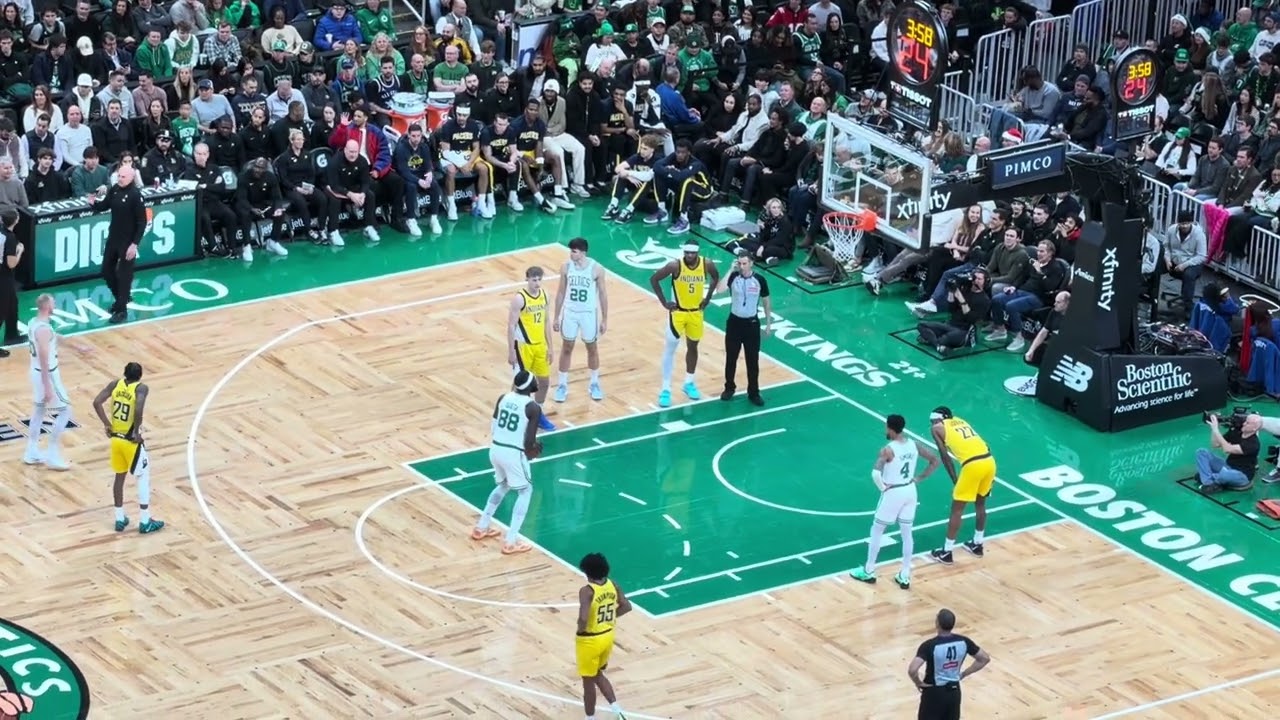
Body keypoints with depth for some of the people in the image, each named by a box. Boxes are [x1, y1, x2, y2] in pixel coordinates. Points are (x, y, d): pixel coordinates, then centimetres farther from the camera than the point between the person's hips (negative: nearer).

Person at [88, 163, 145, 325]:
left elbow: (142, 222, -16)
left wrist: (135, 244, -19)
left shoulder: (135, 196, -18)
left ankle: (122, 310, 11)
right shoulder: (114, 190, 0)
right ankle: (120, 298, 38)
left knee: (124, 275, 1)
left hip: (127, 242, -7)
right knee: (107, 271, 16)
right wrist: (93, 203, -10)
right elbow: (104, 206, 14)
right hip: (113, 238, 7)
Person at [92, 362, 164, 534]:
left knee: (119, 476, 20)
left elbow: (97, 402, -8)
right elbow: (138, 410, -33)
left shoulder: (115, 384, -2)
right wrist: (137, 431, -19)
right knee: (143, 478, 9)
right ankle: (145, 522, 12)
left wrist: (107, 424, 0)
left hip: (116, 438, 5)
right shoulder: (141, 388, -16)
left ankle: (120, 519, 26)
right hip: (131, 440, -5)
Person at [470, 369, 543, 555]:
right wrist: (531, 451, 8)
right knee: (525, 491, 12)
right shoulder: (533, 408, -13)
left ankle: (481, 528, 39)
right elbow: (529, 441, -14)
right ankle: (511, 542, 5)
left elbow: (493, 427, 9)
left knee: (503, 486, 31)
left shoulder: (503, 398, 4)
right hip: (513, 453, -6)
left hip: (495, 448, 6)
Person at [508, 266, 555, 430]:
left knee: (544, 381, 14)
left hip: (540, 345, 7)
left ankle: (538, 415, 30)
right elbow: (511, 326, -16)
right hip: (524, 346, -7)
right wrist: (511, 351, -17)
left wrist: (549, 347, 11)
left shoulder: (543, 294, 2)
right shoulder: (519, 299, -19)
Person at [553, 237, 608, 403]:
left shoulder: (596, 269, -16)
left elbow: (602, 294, -6)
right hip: (570, 313, 2)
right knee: (566, 348, 9)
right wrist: (556, 317, 3)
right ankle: (562, 385, 21)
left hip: (589, 314, -2)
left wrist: (604, 319, -4)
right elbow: (561, 292, 2)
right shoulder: (566, 267, -9)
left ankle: (594, 384, 30)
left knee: (592, 348, 13)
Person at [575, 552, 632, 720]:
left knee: (588, 681, 11)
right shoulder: (612, 585, -4)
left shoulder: (587, 591, -25)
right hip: (608, 636, 7)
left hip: (590, 640, -7)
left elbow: (583, 618, -33)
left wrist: (580, 629, -12)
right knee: (598, 675, 27)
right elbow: (626, 607, 6)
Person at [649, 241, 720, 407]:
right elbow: (654, 279, -13)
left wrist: (707, 297, 2)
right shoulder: (675, 265, -23)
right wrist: (664, 302, -14)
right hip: (678, 312, -4)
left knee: (692, 346, 17)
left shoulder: (706, 264, -13)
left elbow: (716, 277, 10)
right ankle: (666, 389, 2)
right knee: (670, 348, -4)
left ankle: (689, 383, 35)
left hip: (696, 312, 4)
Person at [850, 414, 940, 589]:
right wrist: (918, 478, 6)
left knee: (876, 531, 12)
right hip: (910, 491, 6)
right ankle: (905, 576, 18)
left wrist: (882, 487, -15)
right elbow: (935, 461, 5)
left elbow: (875, 473, -34)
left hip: (893, 493, -6)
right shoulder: (914, 445, -3)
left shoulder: (888, 450, -22)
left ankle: (868, 571, 22)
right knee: (907, 533, 14)